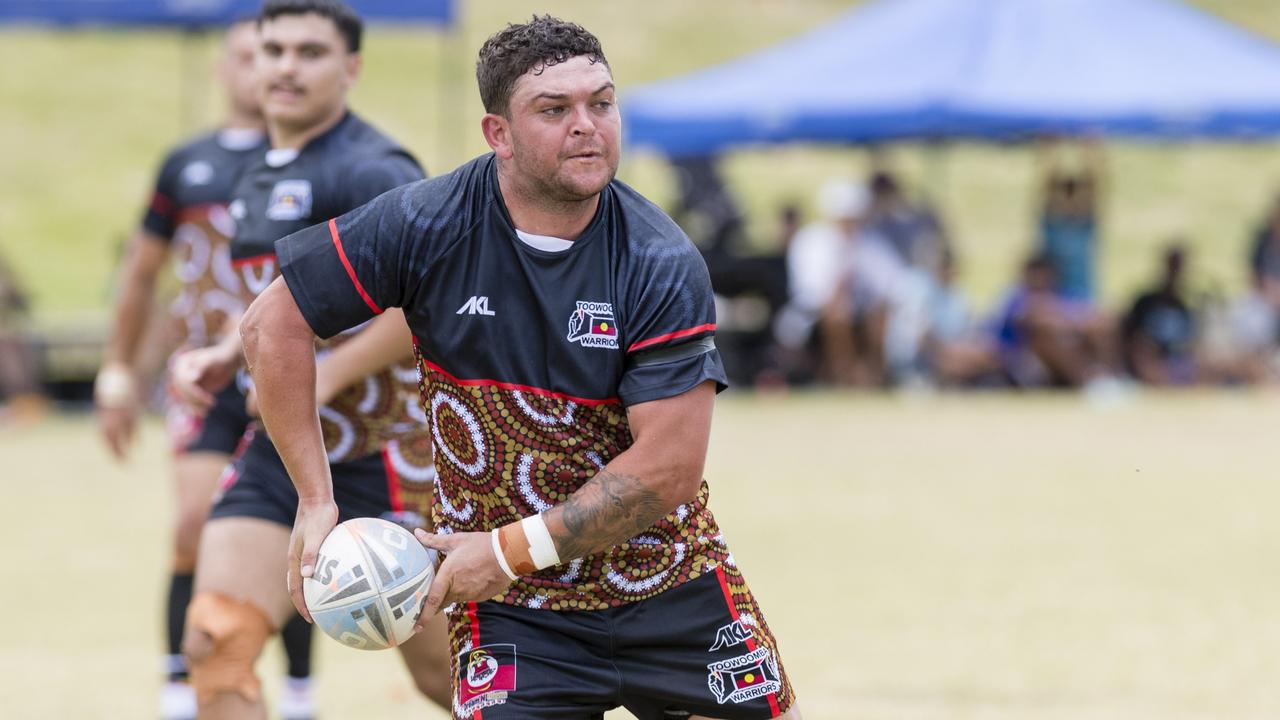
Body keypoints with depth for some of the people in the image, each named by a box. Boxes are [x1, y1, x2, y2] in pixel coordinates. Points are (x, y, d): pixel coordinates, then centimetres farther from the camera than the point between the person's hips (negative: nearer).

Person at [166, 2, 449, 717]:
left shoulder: (369, 170, -16)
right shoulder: (261, 176, 13)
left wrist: (325, 375, -25)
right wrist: (230, 354, 10)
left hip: (385, 461, -8)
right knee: (216, 643, -9)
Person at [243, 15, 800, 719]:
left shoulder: (663, 264, -14)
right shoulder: (427, 225, -11)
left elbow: (669, 468, -18)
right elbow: (273, 323, -3)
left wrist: (511, 551, -21)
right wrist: (315, 499, -7)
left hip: (673, 590, 1)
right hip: (512, 610, -1)